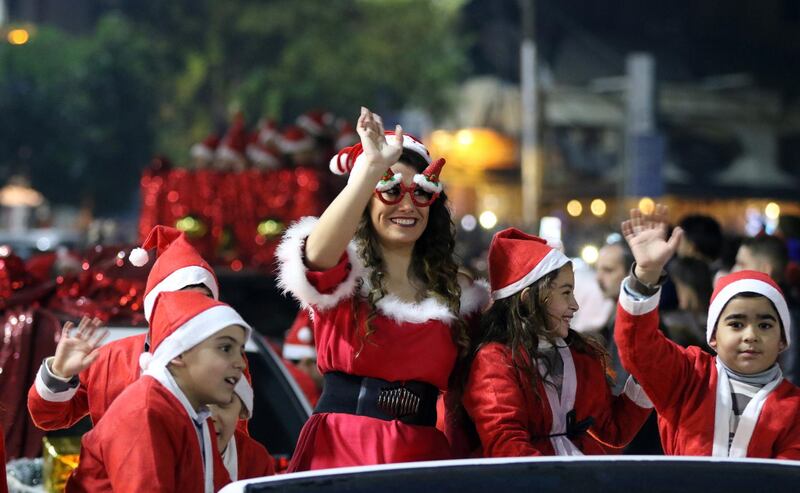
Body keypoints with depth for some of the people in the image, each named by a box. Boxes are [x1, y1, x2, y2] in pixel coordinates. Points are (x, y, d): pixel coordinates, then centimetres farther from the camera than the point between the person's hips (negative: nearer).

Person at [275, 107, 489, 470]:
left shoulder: (457, 293, 13)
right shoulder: (344, 274, 0)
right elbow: (319, 252, -25)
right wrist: (372, 167, -34)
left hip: (424, 454, 3)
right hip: (342, 450, -3)